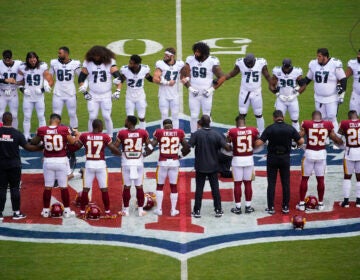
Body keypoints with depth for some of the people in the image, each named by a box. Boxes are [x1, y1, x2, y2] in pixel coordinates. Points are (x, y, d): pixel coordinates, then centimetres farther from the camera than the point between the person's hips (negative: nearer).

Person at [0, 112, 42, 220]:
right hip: (14, 165, -1)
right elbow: (28, 147, -5)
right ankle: (16, 212, 10)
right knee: (15, 188, 6)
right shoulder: (17, 134, -9)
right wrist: (41, 147, 6)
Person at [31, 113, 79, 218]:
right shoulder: (64, 129, -10)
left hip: (48, 161, 1)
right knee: (64, 187, 8)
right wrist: (77, 136, 18)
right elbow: (72, 142, -2)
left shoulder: (42, 130, -6)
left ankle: (46, 210, 16)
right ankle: (66, 210, 13)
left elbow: (33, 142, 8)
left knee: (47, 187, 10)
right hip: (61, 161, -1)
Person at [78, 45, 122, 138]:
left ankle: (110, 137, 10)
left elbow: (118, 77, -8)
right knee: (92, 117, 1)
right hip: (93, 96, 1)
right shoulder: (88, 63, -3)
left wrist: (118, 91, -17)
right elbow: (81, 78, 4)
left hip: (106, 96, -1)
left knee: (107, 117, -2)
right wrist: (84, 92, -2)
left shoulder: (109, 62, -7)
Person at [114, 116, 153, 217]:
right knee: (139, 186, 8)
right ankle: (140, 210, 12)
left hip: (126, 163, -1)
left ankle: (125, 210, 11)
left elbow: (115, 147, -7)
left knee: (127, 187, 6)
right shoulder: (143, 132, -4)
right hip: (139, 162, 1)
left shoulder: (122, 133, -9)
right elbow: (150, 147, -1)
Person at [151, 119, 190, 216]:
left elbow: (152, 145, -7)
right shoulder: (179, 133, 1)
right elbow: (186, 147, 7)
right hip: (174, 162, 1)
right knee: (174, 186, 10)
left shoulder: (159, 132, -6)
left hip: (163, 162, -1)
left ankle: (159, 209, 14)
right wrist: (182, 154, 25)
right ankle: (173, 210, 14)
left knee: (160, 186, 12)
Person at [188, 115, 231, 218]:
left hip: (200, 166, -1)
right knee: (215, 188, 9)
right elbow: (227, 147, -11)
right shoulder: (216, 134, -6)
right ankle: (218, 210, 12)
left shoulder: (196, 134, -10)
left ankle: (197, 211, 7)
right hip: (213, 166, 1)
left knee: (199, 189, 6)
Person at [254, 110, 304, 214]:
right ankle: (285, 207, 12)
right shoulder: (290, 128, -5)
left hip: (272, 158, -2)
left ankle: (271, 207, 6)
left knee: (271, 183, 5)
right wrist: (296, 144, 15)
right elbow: (301, 141, -6)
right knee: (286, 183, 9)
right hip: (285, 158, 2)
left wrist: (253, 146, 2)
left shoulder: (270, 128, -11)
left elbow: (259, 143, -18)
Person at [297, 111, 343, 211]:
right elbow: (336, 140, 4)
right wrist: (341, 142, 26)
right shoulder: (328, 125, -3)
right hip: (321, 154, 2)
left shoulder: (307, 124, -8)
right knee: (320, 179, 12)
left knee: (304, 178, 9)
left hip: (309, 153, -2)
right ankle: (320, 203, 17)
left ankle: (301, 203, 10)